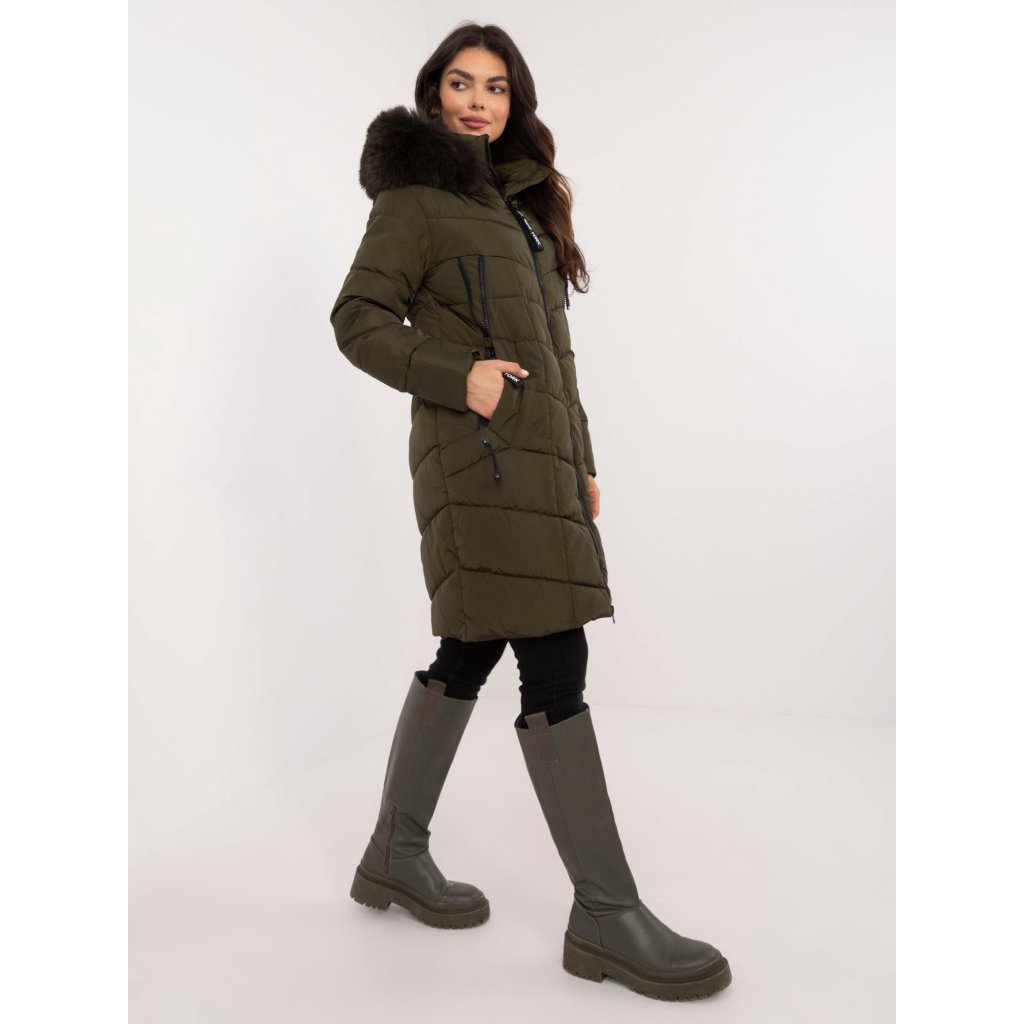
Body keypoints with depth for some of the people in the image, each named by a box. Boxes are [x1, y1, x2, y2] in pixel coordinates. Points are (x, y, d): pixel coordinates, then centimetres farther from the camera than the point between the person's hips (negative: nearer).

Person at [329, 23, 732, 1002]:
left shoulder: (522, 200, 24)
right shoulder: (417, 196, 3)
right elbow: (359, 319, -4)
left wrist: (582, 460, 18)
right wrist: (455, 374, -19)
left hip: (538, 451, 9)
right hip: (480, 449, -8)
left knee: (471, 650, 11)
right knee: (555, 663, -12)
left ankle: (395, 855, 25)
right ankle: (605, 914, -2)